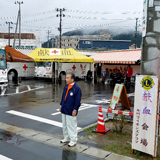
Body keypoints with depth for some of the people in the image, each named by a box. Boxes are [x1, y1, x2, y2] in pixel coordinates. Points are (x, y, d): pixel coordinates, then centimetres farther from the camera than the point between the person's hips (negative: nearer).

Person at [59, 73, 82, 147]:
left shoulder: (77, 88, -16)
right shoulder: (66, 87, 8)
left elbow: (78, 100, -16)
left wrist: (75, 110, -16)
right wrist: (61, 105, 16)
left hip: (71, 111, -8)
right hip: (64, 110, 8)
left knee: (71, 126, 1)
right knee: (64, 125, 17)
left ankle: (73, 140, 13)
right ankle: (66, 138, 32)